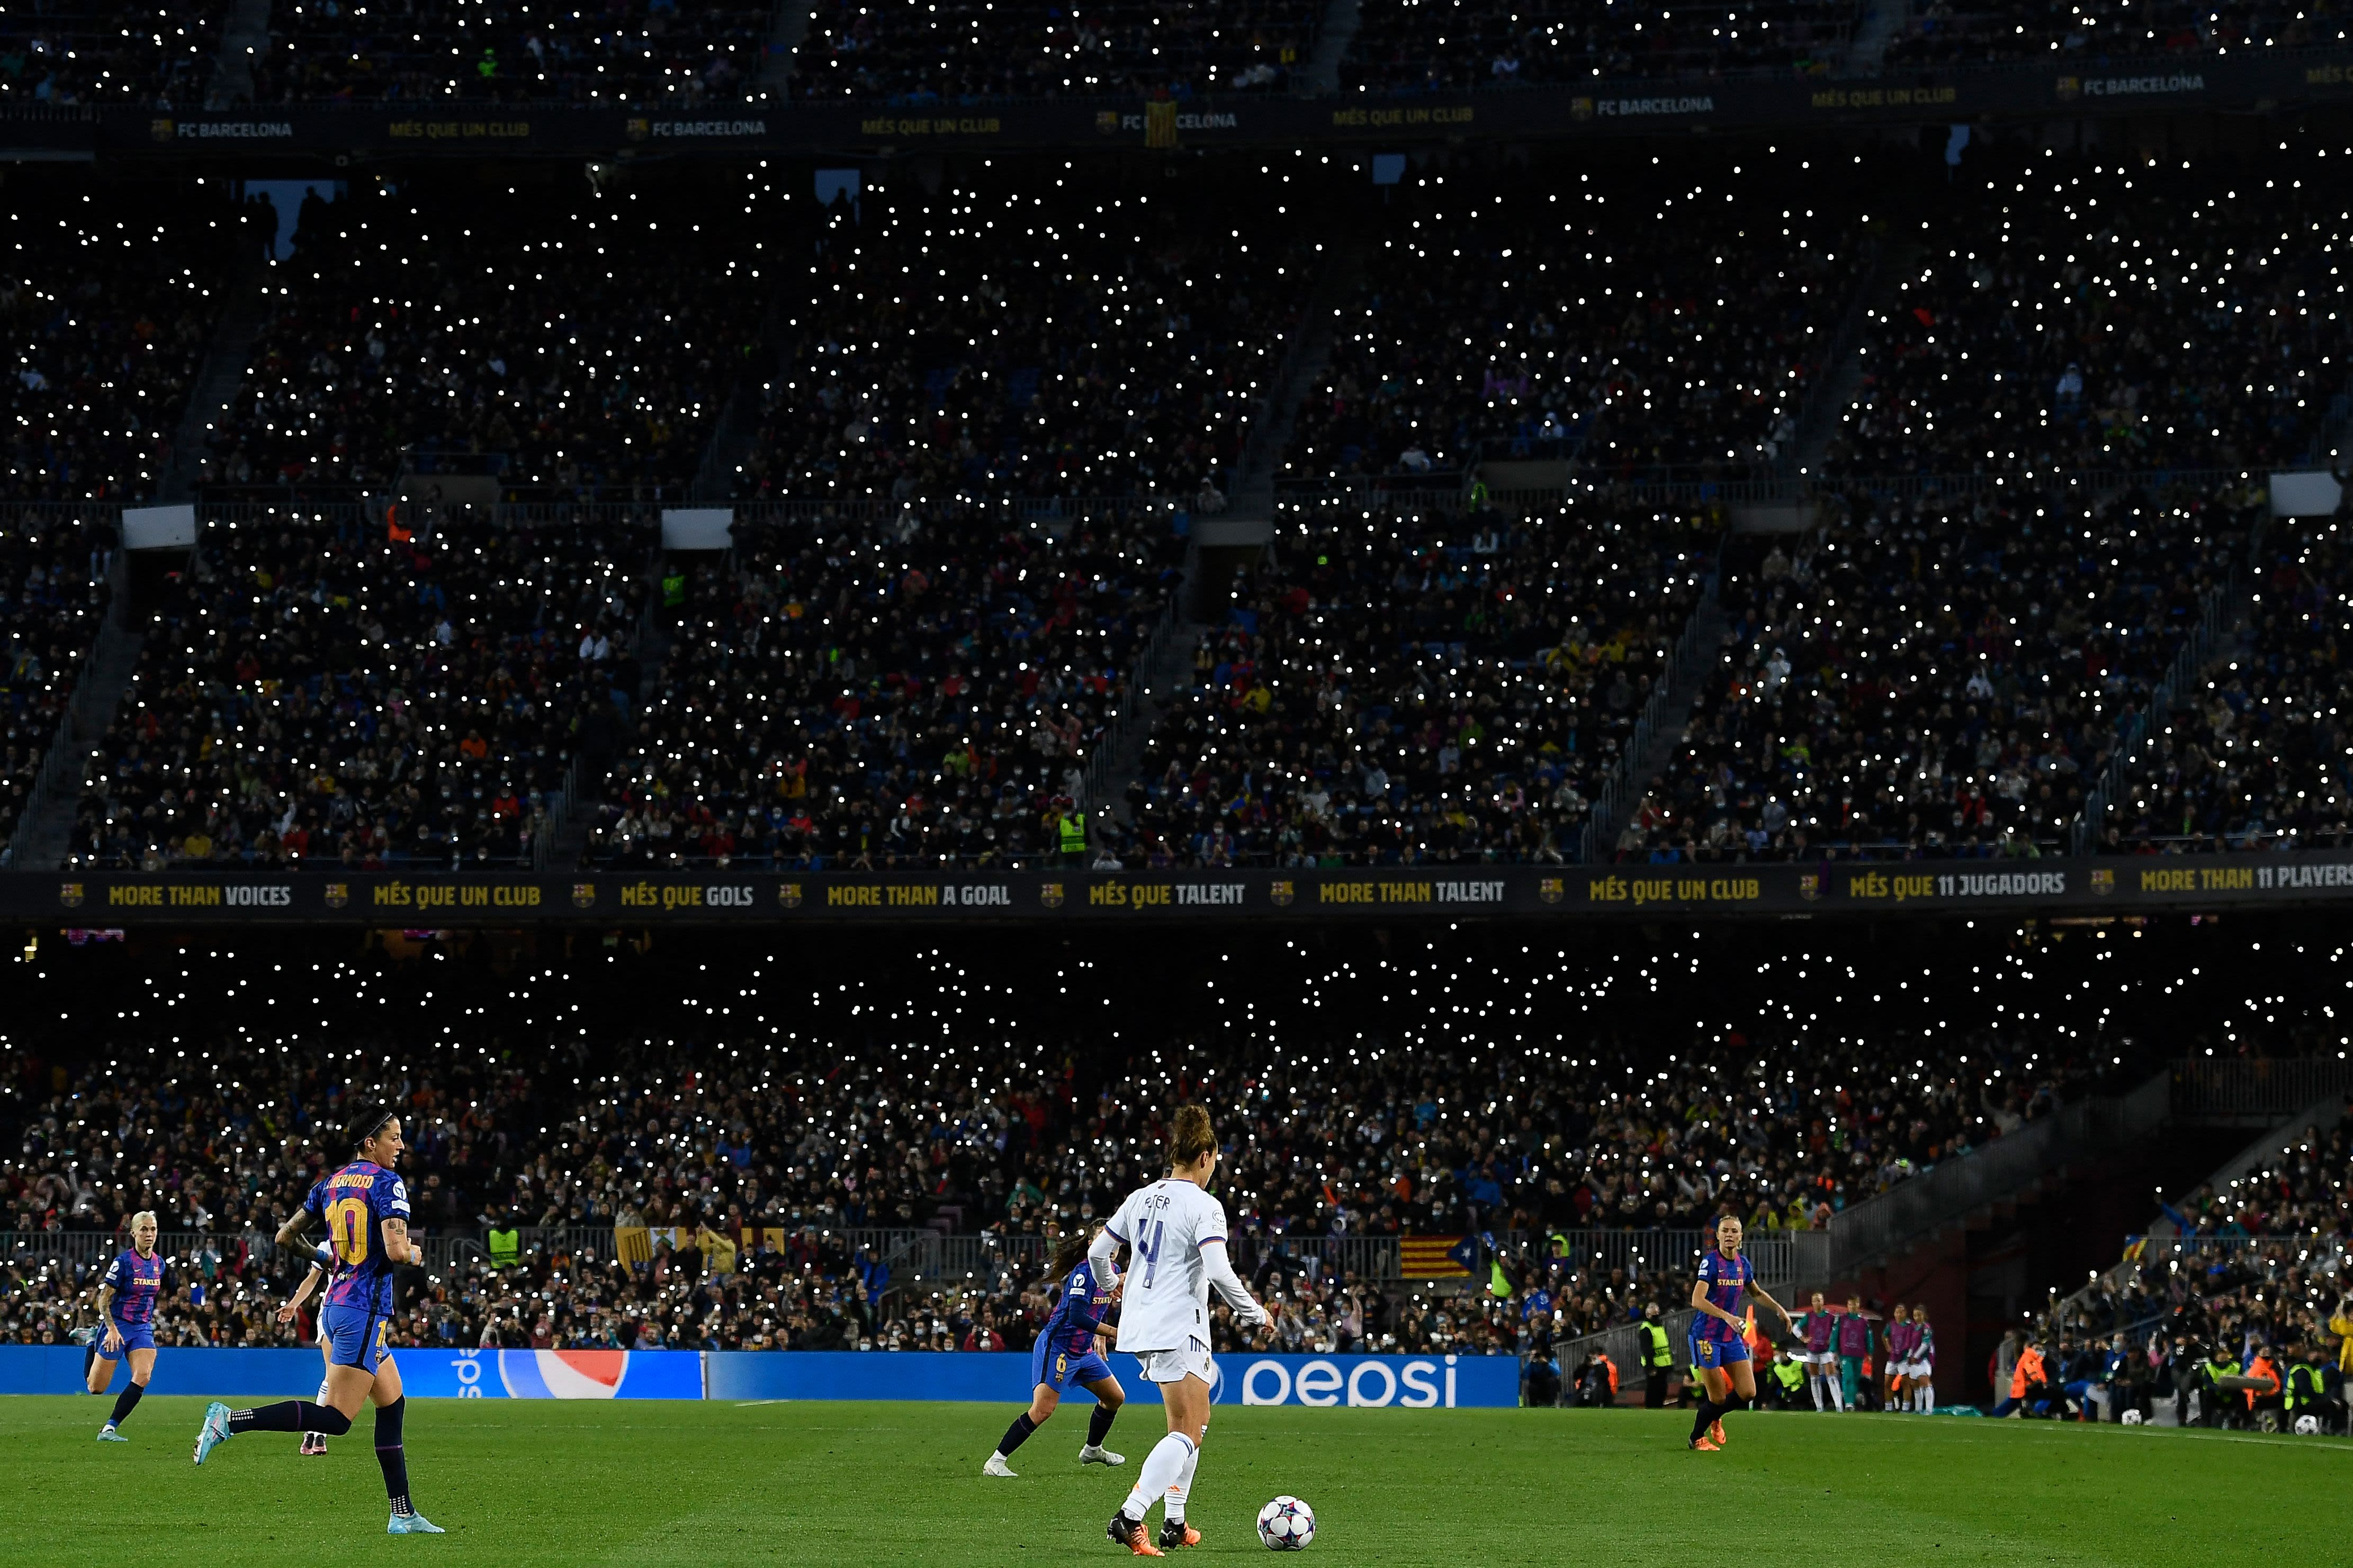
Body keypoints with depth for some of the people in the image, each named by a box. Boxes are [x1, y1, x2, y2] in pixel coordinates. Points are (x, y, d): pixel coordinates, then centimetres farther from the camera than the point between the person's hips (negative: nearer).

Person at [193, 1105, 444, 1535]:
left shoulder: (332, 1183, 11)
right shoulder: (387, 1182, -11)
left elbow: (285, 1237, 15)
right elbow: (395, 1250, -21)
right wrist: (413, 1253, 2)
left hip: (338, 1303, 9)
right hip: (364, 1310, -9)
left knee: (393, 1403, 14)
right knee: (336, 1418, -10)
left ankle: (403, 1516, 13)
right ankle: (230, 1420, -19)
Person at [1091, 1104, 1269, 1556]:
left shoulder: (1141, 1199, 9)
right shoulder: (1204, 1206, -12)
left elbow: (1097, 1251, 15)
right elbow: (1219, 1271, -21)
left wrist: (1109, 1286, 37)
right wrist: (1253, 1313, -6)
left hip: (1139, 1327, 8)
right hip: (1178, 1328, -8)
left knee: (1190, 1425, 22)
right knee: (1187, 1435, -7)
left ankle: (1175, 1522, 20)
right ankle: (1129, 1517, -23)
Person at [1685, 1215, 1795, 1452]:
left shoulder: (1744, 1264, 6)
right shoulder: (1710, 1262, -14)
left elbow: (1757, 1292, 27)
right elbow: (1697, 1300, -25)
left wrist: (1779, 1308, 15)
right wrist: (1727, 1316, -35)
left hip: (1732, 1336, 6)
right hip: (1707, 1336, -6)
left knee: (1747, 1392, -3)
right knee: (1718, 1398, -5)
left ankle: (1714, 1416, 27)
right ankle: (1697, 1438, 21)